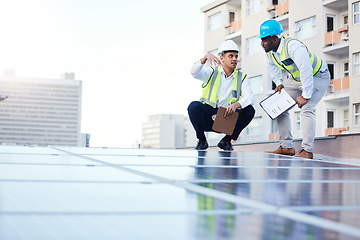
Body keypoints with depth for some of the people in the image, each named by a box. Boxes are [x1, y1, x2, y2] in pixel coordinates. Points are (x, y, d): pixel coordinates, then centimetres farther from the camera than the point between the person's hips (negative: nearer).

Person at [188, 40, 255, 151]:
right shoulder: (212, 72, 4)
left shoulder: (242, 77, 7)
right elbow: (195, 73, -17)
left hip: (227, 118, 2)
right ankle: (202, 140, -6)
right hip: (207, 117, -1)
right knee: (194, 106, -31)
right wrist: (206, 57, -35)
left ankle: (226, 140, -3)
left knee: (249, 110, -22)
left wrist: (236, 105, -31)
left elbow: (249, 98, -9)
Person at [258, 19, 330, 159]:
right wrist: (279, 83, 2)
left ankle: (307, 150, -22)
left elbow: (307, 71, -38)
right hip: (297, 79, 8)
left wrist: (305, 96, -34)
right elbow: (273, 67, 13)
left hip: (318, 77, -8)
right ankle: (286, 147, 4)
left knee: (306, 108, -26)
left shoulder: (293, 47, -35)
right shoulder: (269, 50, -9)